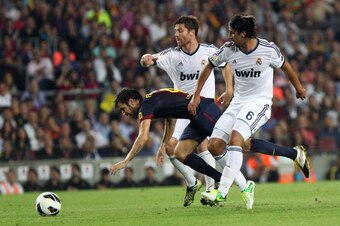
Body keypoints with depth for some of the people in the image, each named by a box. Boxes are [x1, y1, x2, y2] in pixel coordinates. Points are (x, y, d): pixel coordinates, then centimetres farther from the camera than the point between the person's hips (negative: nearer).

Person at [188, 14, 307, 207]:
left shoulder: (268, 50, -14)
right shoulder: (229, 49, -5)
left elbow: (285, 66, 5)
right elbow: (209, 66, 12)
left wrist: (299, 88, 21)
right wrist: (196, 95, 11)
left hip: (259, 102, -6)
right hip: (238, 102, 6)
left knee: (235, 138, -29)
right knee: (215, 146, -7)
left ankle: (221, 193, -31)